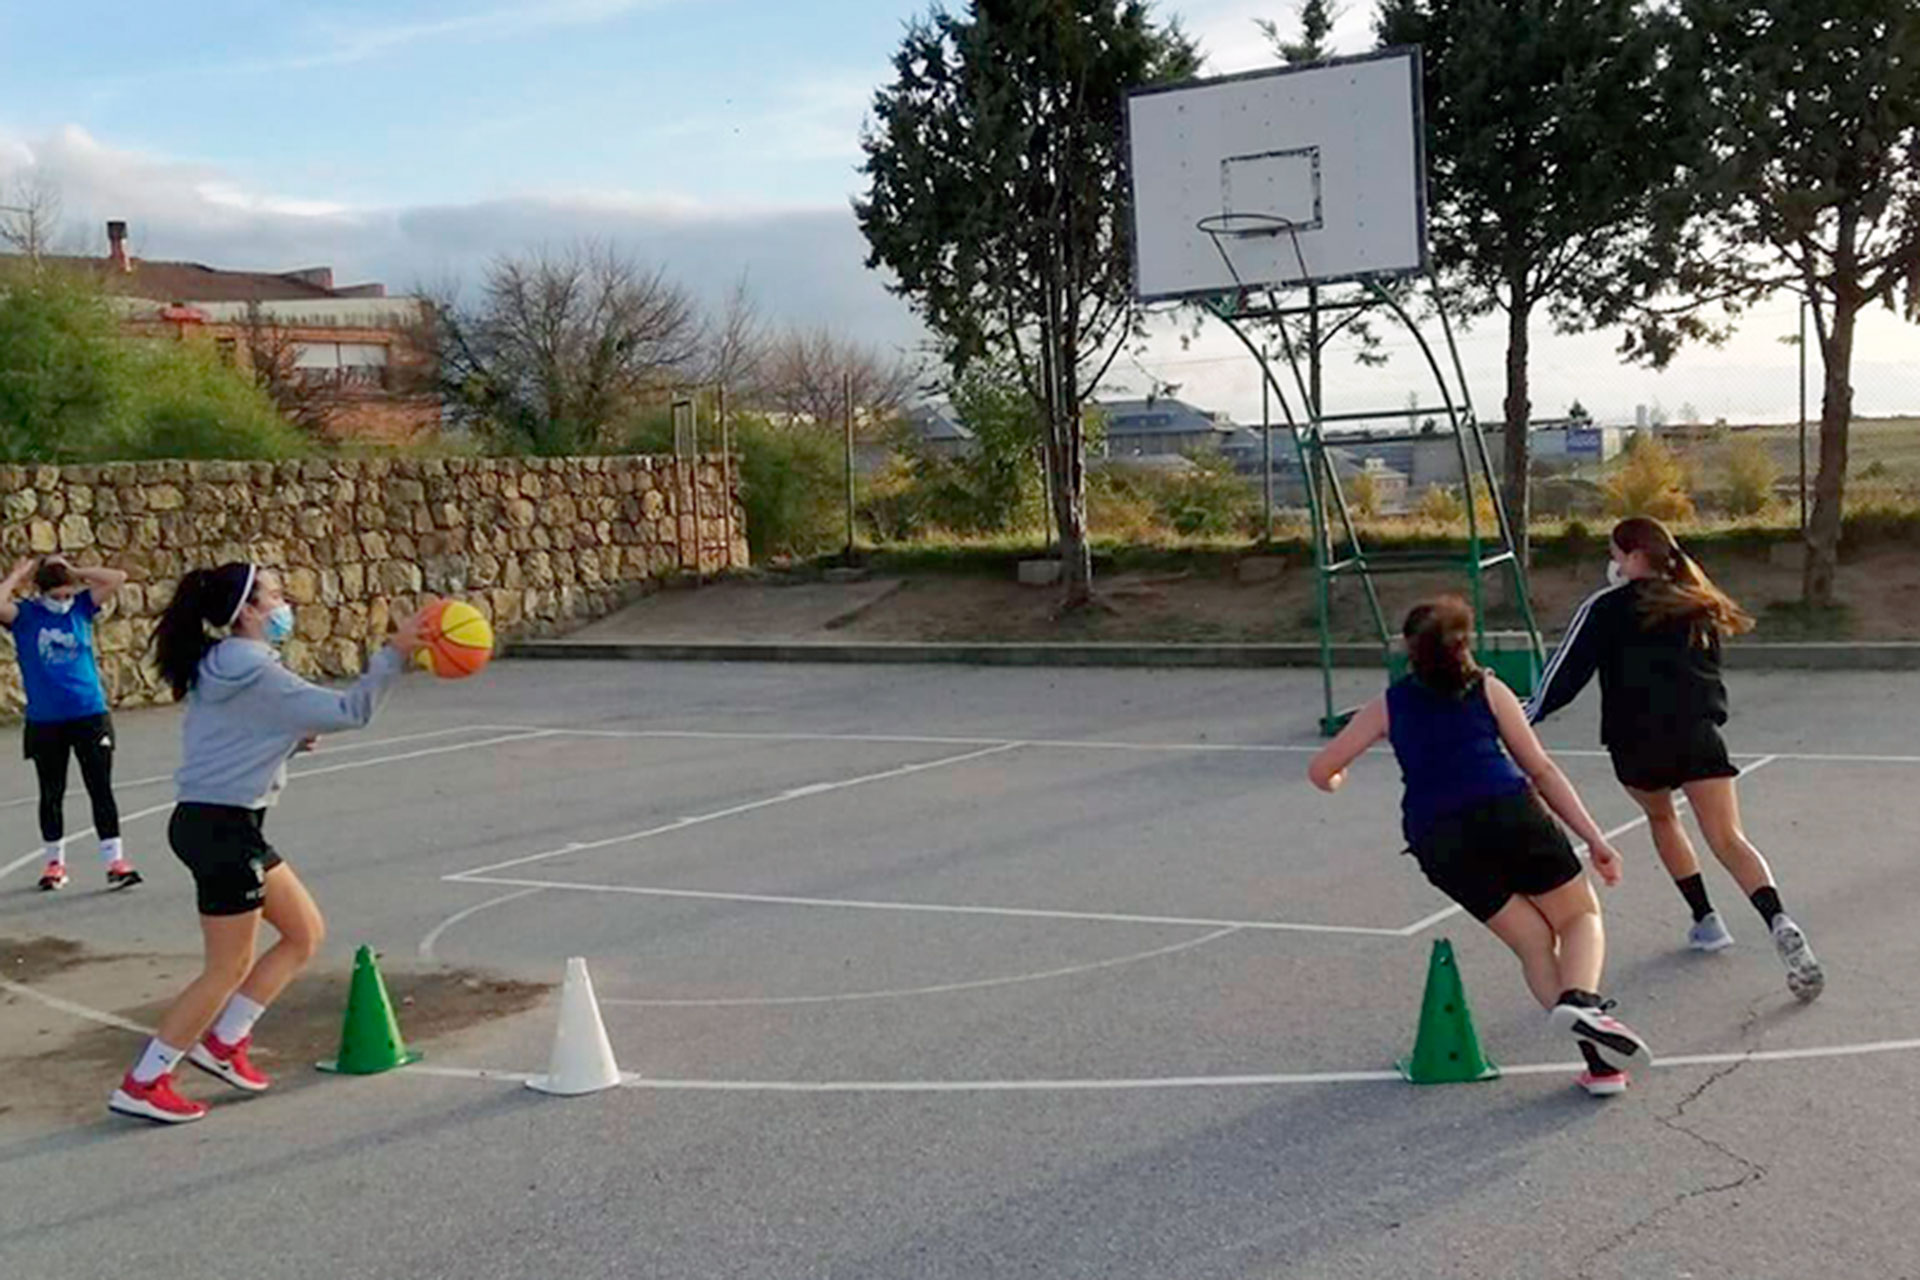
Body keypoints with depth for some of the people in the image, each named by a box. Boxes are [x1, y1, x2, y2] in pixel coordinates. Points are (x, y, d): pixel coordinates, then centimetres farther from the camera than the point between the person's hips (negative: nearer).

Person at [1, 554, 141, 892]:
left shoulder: (81, 605, 1)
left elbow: (118, 579, -5)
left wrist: (74, 571, -4)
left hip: (90, 714, 1)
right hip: (45, 720, 0)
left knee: (101, 789, 0)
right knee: (51, 794, 12)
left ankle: (114, 861, 2)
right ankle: (55, 862, 26)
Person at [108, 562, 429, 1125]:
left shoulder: (222, 669, 11)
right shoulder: (257, 675, -18)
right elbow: (349, 711, -18)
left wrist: (289, 740, 5)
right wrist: (394, 654, -14)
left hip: (210, 822, 10)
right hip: (223, 830, -10)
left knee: (306, 932, 16)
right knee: (228, 969, 0)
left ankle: (222, 1041, 21)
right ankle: (141, 1085, 9)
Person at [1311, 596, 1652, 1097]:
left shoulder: (1388, 705, 21)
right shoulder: (1487, 690, 18)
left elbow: (1321, 771, 21)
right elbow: (1542, 769, 13)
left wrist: (1335, 782, 45)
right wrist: (1594, 839, 13)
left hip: (1437, 839, 2)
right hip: (1507, 812, -2)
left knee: (1534, 944, 10)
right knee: (1581, 916, 13)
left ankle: (1597, 1056, -10)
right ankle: (1581, 999, -19)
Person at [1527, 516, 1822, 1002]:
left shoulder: (1606, 608, 3)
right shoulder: (1697, 604, 18)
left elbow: (1566, 672, 2)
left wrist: (1526, 717, 10)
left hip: (1635, 741, -2)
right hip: (1698, 733, 2)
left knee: (1661, 817, 26)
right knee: (1728, 840, -6)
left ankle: (1706, 920, 23)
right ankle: (1779, 923, -29)